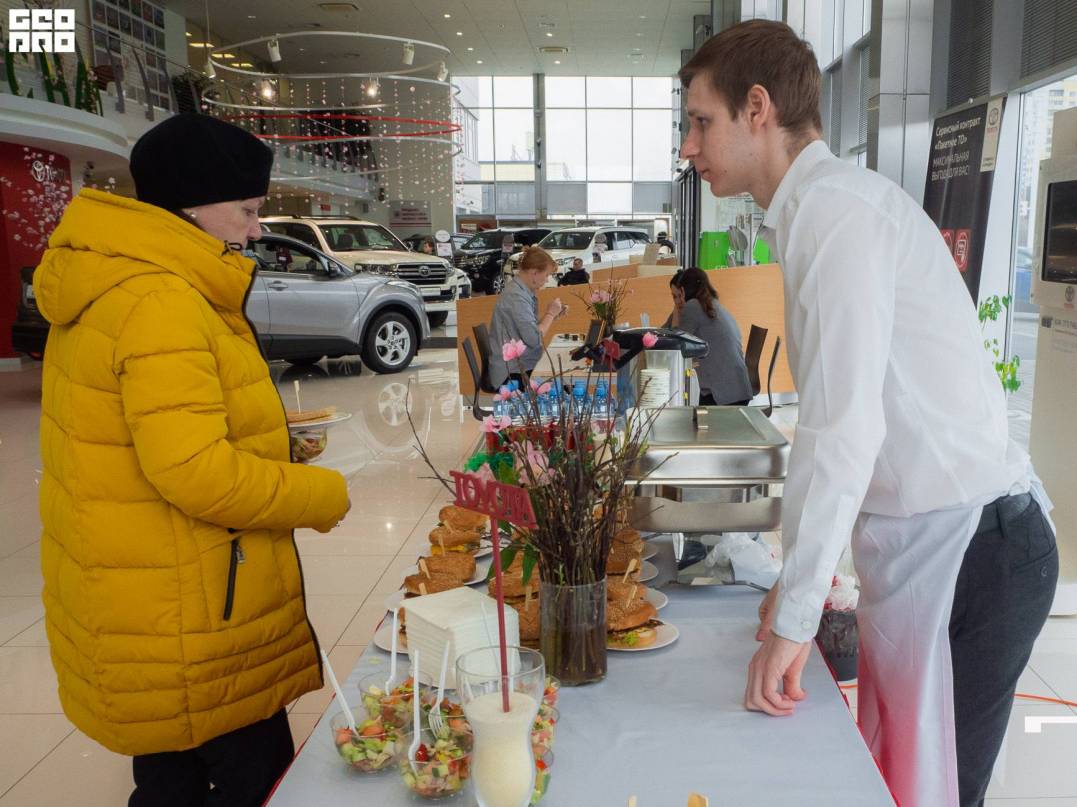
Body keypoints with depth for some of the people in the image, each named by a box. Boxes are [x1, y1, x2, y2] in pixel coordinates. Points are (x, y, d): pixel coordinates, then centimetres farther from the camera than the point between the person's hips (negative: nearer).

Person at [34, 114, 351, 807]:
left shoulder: (113, 286, 10)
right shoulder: (162, 303, -23)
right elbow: (196, 472, -29)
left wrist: (268, 441, 10)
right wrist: (323, 494, -16)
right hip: (184, 624, -10)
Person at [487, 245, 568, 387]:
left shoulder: (524, 290, 9)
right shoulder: (516, 296, -20)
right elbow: (534, 339, -24)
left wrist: (553, 317, 4)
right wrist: (550, 313, -12)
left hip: (524, 366, 9)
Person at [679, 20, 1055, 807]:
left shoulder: (833, 205, -15)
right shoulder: (825, 206, 15)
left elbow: (845, 428, -23)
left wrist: (793, 617, -17)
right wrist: (807, 571, 17)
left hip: (965, 551, -9)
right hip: (929, 544, 9)